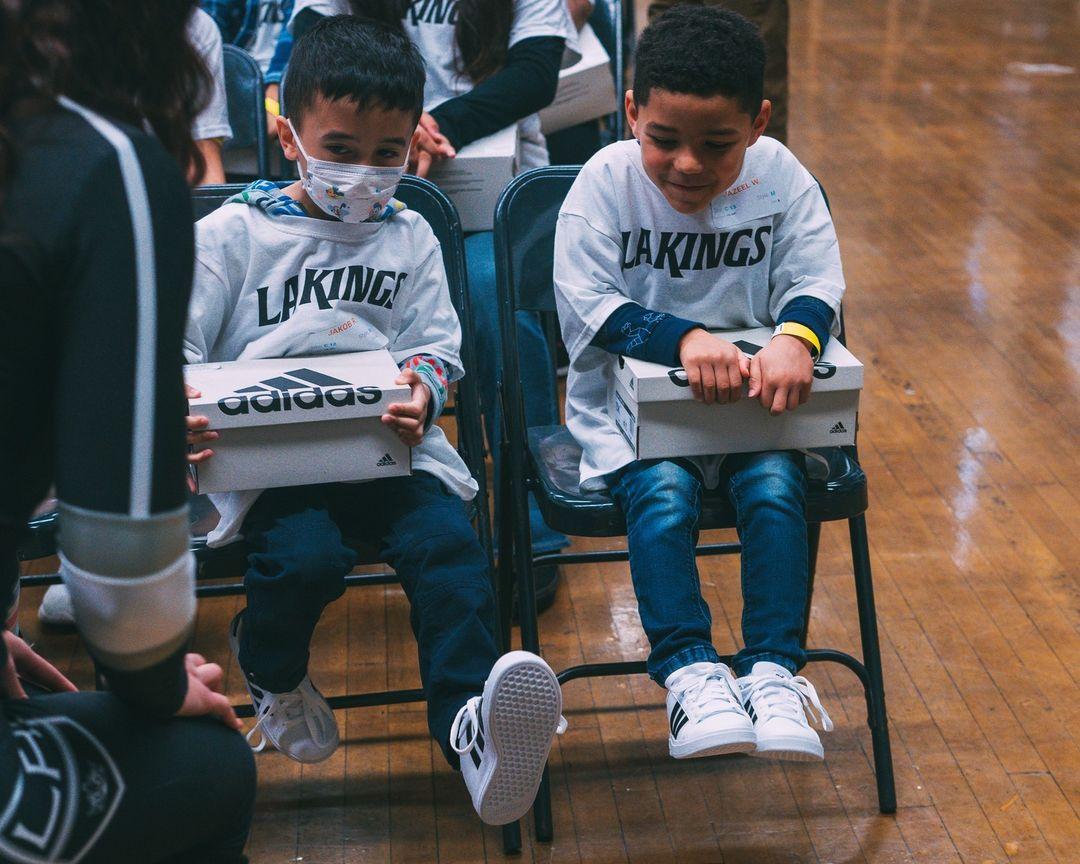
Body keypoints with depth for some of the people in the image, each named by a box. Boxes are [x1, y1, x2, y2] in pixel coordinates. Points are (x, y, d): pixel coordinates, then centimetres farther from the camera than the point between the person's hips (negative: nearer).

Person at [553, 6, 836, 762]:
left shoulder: (781, 178, -3)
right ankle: (689, 672, -26)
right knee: (664, 490, -30)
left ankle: (774, 670, -20)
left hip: (752, 404, 2)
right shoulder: (607, 181, -9)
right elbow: (589, 310, -15)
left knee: (775, 483, -26)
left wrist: (796, 337, -31)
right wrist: (685, 338, -31)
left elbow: (815, 283, -6)